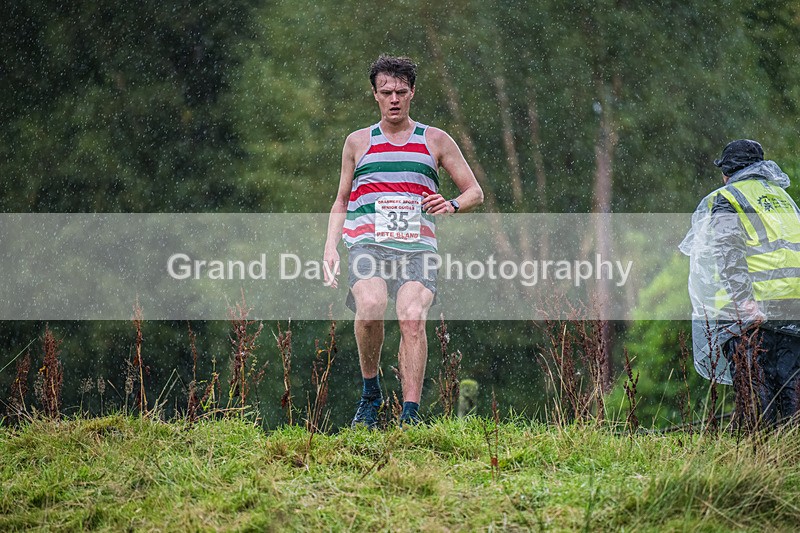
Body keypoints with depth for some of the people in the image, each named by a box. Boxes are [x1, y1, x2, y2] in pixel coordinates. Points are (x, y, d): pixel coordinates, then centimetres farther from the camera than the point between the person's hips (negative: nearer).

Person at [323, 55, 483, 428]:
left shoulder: (435, 141, 15)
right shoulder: (358, 142, 18)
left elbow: (475, 192, 17)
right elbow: (340, 203, 24)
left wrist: (451, 205, -6)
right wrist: (330, 247, 8)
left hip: (416, 247, 0)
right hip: (367, 243, 0)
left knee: (412, 319, -24)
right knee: (370, 307, -29)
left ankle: (410, 416, -25)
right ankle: (370, 391, -8)